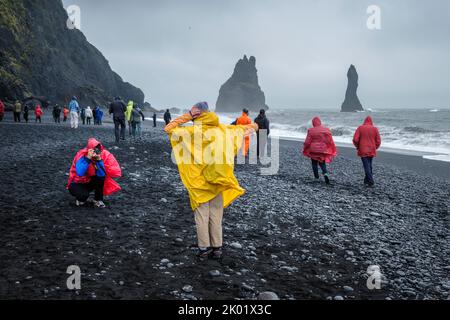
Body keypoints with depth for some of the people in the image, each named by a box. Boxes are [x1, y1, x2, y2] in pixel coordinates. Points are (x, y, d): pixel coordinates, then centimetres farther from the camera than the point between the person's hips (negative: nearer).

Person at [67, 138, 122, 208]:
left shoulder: (104, 154, -20)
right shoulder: (81, 155, -25)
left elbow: (102, 174, -32)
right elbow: (80, 173, -41)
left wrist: (99, 159, -41)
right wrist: (88, 158, -44)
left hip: (92, 181, 3)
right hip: (79, 182, -3)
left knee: (100, 176, -29)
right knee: (83, 194, -32)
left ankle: (98, 200, -6)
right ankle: (81, 198, 8)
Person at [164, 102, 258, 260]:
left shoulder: (192, 131, -11)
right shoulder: (224, 130, -1)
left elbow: (168, 129, -4)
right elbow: (242, 129, 14)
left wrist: (185, 117, -2)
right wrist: (252, 126, 34)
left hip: (199, 182, -3)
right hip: (219, 181, 3)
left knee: (202, 216, 7)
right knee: (216, 216, 11)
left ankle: (204, 248, 10)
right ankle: (217, 248, 16)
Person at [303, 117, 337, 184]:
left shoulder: (311, 130, -9)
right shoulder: (326, 130, -1)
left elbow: (307, 142, -7)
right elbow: (331, 141, 3)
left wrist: (305, 150, 9)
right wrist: (333, 151, 13)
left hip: (313, 150, -2)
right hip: (323, 150, 2)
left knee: (314, 164, 13)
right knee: (322, 163, 14)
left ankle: (317, 177, 13)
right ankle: (325, 173, -11)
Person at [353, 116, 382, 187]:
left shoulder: (360, 128, -4)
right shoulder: (375, 129, 1)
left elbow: (355, 139, -9)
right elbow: (378, 141, 0)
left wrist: (358, 147, 8)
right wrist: (375, 148, 15)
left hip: (363, 151, -3)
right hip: (372, 151, 3)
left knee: (366, 166, -3)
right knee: (370, 166, 15)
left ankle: (371, 182, -10)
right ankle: (367, 180, 21)